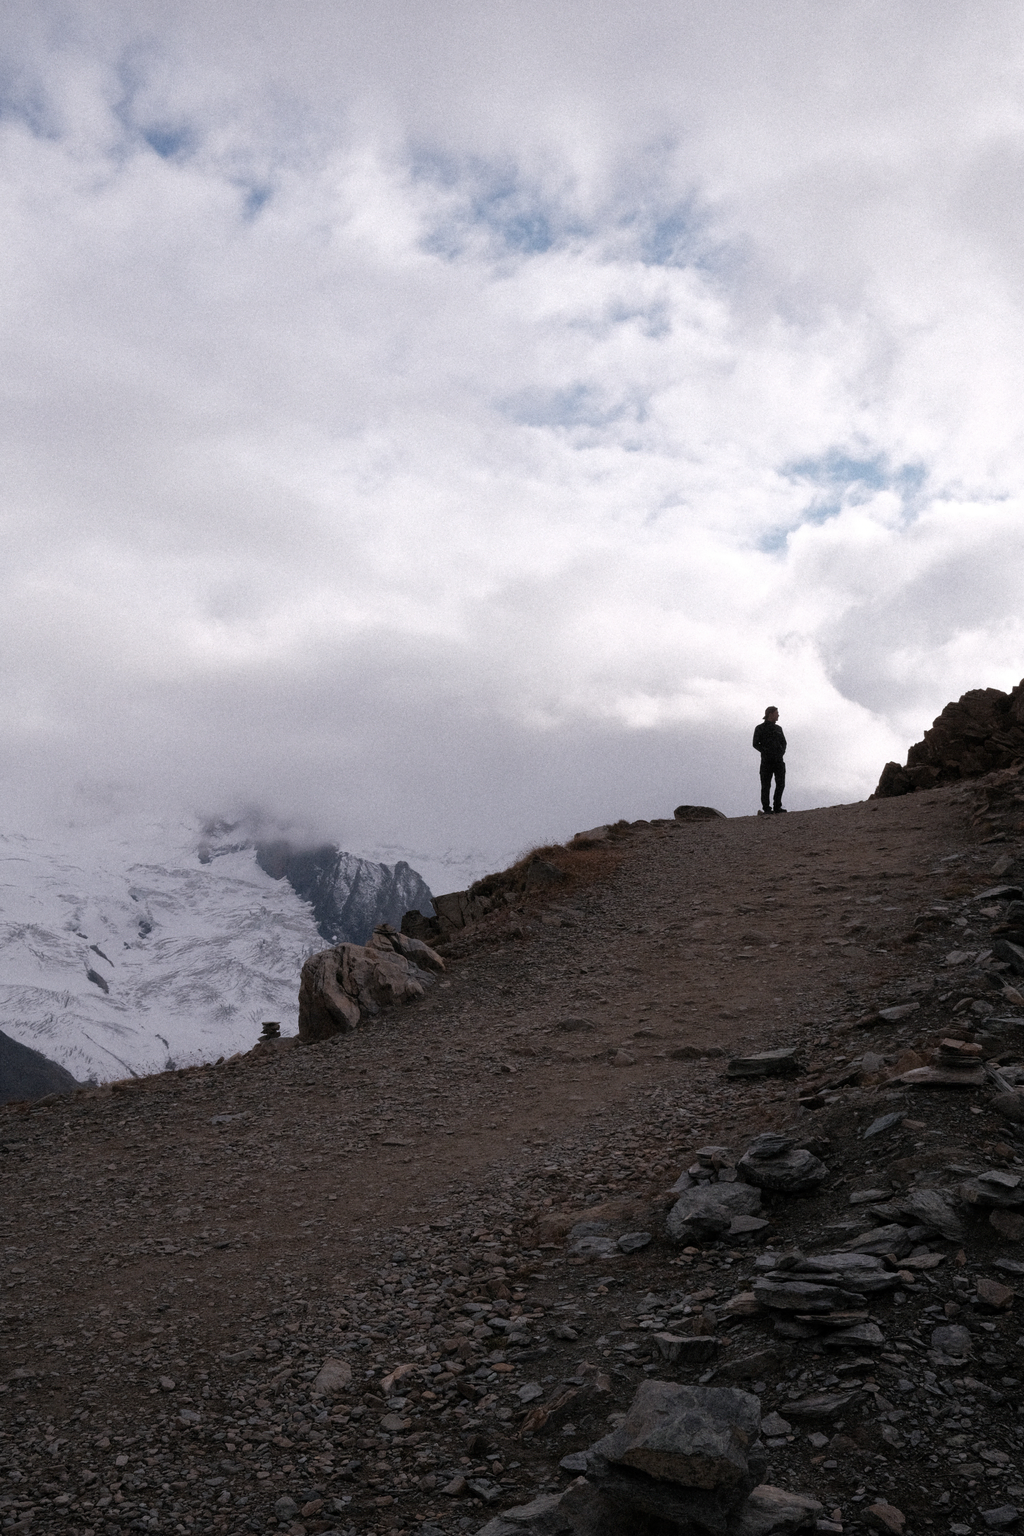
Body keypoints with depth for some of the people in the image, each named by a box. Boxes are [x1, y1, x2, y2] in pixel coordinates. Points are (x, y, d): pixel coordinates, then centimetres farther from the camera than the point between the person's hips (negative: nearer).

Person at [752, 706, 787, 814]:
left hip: (779, 760, 4)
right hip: (767, 760, -4)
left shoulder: (778, 728, 16)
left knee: (781, 783, -4)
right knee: (766, 785, -3)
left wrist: (782, 752, 0)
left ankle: (777, 807, 6)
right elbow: (756, 744, -2)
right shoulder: (760, 728, 2)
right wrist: (766, 752, -14)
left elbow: (783, 743, 19)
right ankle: (766, 809, 4)